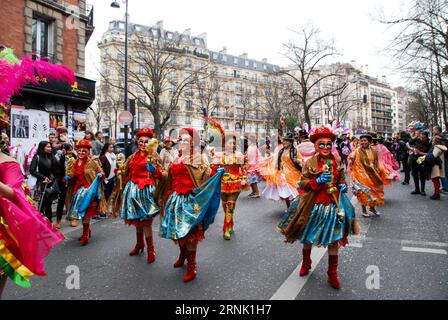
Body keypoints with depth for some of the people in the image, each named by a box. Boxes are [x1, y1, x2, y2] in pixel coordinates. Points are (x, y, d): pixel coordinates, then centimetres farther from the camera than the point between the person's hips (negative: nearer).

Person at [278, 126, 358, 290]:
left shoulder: (337, 162, 0)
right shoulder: (310, 163, -10)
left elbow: (342, 178, 14)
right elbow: (303, 183, -8)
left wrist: (343, 185, -7)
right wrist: (318, 180, -23)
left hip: (334, 205, 2)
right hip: (313, 205, -2)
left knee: (334, 239, 7)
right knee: (307, 237, 16)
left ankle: (332, 274, 26)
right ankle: (306, 263, 44)